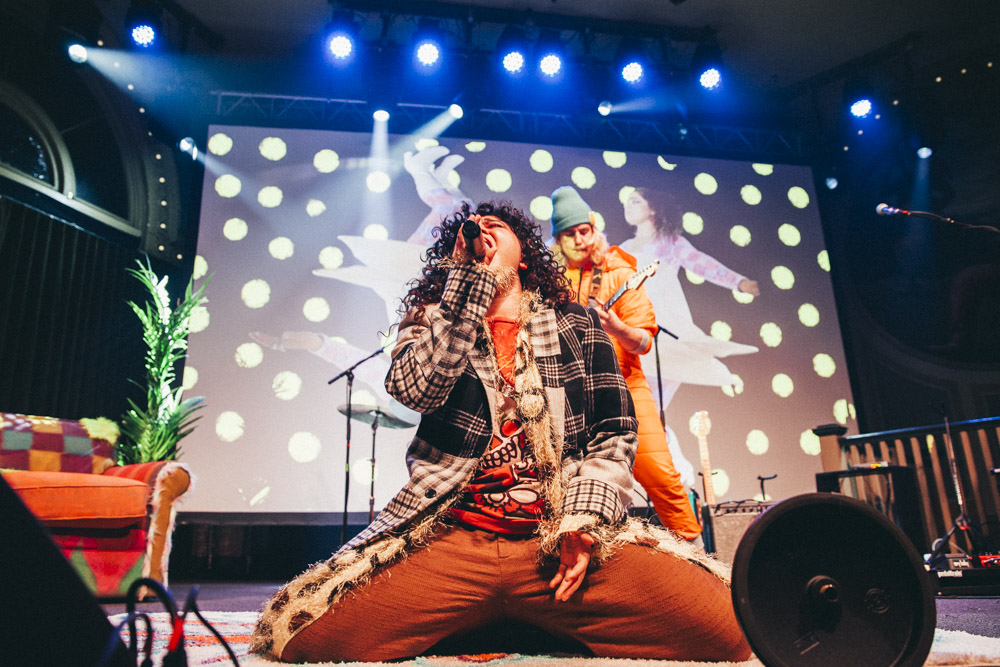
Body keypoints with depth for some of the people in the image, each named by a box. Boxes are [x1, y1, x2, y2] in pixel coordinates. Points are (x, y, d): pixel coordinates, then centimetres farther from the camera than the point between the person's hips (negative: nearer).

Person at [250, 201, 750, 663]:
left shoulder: (578, 326, 16)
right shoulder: (431, 319, 15)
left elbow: (613, 433, 7)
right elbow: (416, 389, -7)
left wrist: (583, 521, -10)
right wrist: (469, 275, -6)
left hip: (561, 540, 1)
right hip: (446, 537, 0)